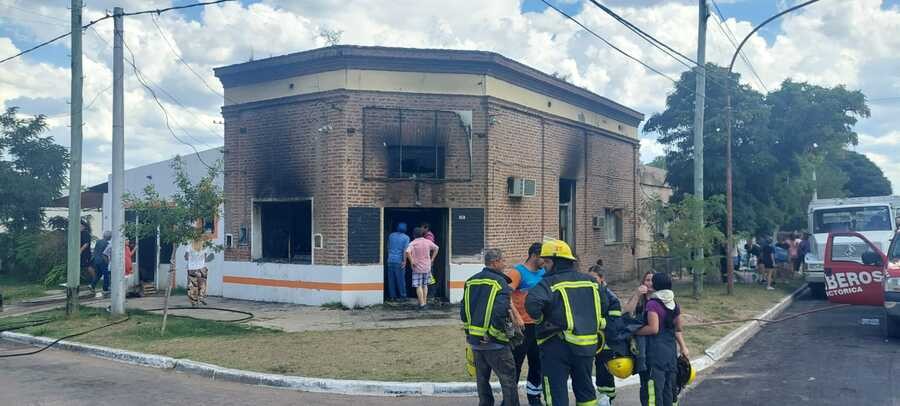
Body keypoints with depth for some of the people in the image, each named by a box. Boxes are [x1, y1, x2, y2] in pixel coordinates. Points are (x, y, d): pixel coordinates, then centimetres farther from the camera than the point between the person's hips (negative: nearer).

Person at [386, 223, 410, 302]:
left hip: (390, 260, 4)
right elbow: (405, 250, -11)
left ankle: (392, 296, 10)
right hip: (399, 261, -4)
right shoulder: (406, 237, -3)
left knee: (391, 279, 8)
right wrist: (404, 261, -12)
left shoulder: (391, 235, 10)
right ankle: (402, 295, 8)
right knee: (400, 279, 3)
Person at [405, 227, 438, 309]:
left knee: (418, 286, 0)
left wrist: (411, 262, -17)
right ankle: (424, 302, 20)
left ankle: (421, 304, -6)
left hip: (417, 268, -5)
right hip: (427, 267, 5)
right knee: (425, 285, 17)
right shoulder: (428, 242, 3)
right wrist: (432, 259, 16)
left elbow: (408, 252, -27)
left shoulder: (413, 243, -11)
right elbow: (436, 248, 14)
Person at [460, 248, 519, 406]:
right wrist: (495, 332, -13)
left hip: (475, 339, 7)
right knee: (508, 379, 1)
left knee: (482, 378, 18)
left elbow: (464, 309, 13)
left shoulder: (471, 282, 9)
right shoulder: (499, 282, -14)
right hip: (494, 341, -7)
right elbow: (500, 311, -25)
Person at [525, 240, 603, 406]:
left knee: (556, 392, 2)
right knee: (585, 388, 21)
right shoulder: (590, 281, 8)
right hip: (587, 345, 6)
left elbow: (532, 303, -28)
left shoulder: (550, 283, -13)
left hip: (557, 346, -6)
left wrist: (540, 319, -9)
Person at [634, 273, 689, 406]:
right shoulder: (674, 305, 9)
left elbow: (653, 328, -22)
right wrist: (683, 347, 24)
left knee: (653, 389, -6)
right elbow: (678, 329, 14)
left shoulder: (652, 304, -14)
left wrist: (634, 331, -12)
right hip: (671, 350, 8)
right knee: (668, 388, 16)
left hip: (656, 351, -8)